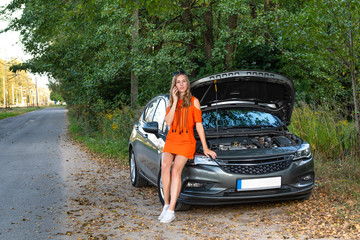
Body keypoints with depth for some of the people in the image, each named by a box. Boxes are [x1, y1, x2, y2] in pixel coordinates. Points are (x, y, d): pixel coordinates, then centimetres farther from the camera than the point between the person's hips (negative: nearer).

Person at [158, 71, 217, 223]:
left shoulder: (193, 101, 5)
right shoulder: (171, 102, 16)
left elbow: (199, 124, 2)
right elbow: (168, 122, 0)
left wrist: (205, 148, -1)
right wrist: (175, 102, -5)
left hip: (186, 141, -3)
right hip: (171, 140, 3)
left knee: (176, 169, -24)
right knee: (165, 165, -25)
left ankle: (171, 210, -25)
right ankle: (166, 204, -17)